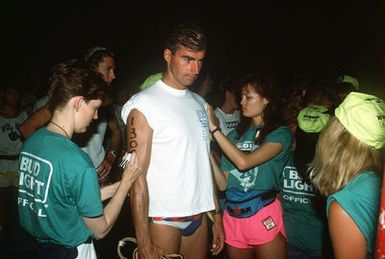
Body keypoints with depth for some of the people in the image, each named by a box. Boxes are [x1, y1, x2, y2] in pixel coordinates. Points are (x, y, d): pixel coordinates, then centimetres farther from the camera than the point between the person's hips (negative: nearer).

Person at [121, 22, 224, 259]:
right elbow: (138, 176, -13)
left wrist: (217, 216, 10)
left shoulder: (200, 104, 9)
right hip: (162, 219, -5)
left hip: (199, 216, 6)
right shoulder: (144, 104, -11)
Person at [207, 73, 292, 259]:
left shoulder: (280, 133, -5)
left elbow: (244, 162, -20)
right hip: (232, 217, 5)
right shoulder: (235, 135, 8)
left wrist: (215, 129, -14)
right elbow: (223, 184, 4)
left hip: (264, 216, -4)